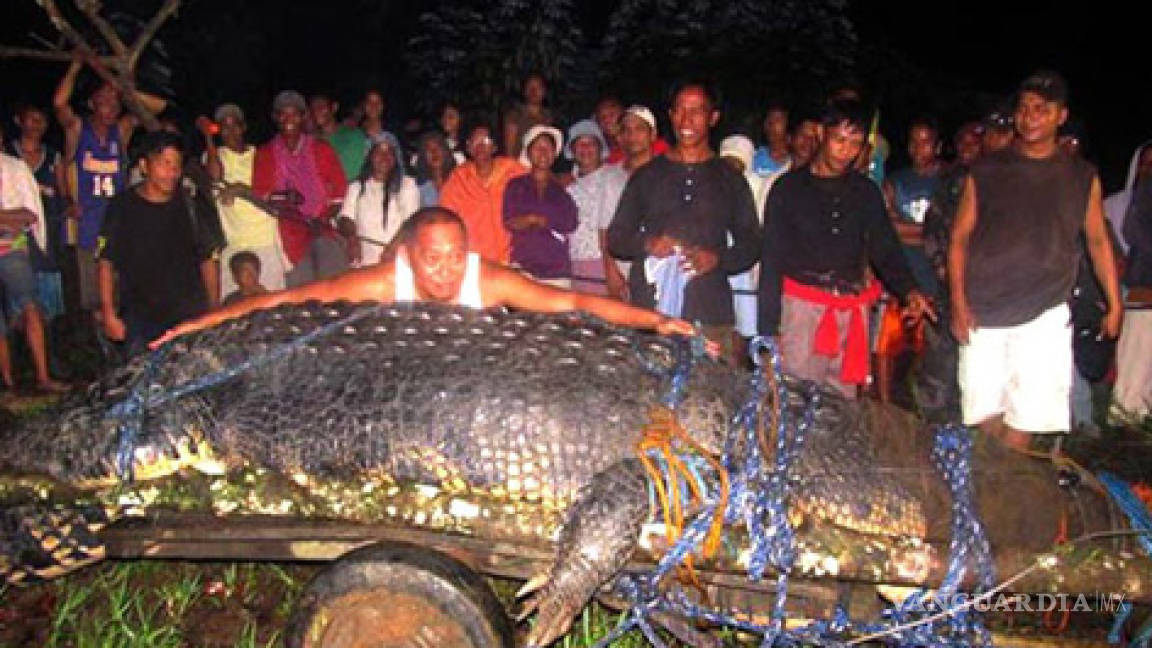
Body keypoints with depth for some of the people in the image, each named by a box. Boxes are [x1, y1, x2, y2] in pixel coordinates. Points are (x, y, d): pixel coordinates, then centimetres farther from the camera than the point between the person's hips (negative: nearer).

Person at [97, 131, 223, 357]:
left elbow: (209, 260, 9)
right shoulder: (122, 207, 1)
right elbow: (106, 263, 3)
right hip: (140, 320, -1)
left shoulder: (191, 206, 5)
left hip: (191, 316, 1)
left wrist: (214, 312, 5)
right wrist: (110, 315, -3)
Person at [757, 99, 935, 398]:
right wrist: (768, 330, -5)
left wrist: (909, 290, -10)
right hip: (803, 308, -3)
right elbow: (771, 262, 2)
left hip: (853, 312, 3)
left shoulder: (866, 191, 14)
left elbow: (885, 249, 11)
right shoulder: (789, 188, 4)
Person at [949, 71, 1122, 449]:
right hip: (984, 313, 0)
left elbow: (1098, 241, 15)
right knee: (986, 413, 1)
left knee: (1026, 418, -6)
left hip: (1044, 314, 0)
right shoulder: (987, 171, 7)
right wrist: (958, 303, -4)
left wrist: (1115, 305, 8)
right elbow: (959, 239, 6)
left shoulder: (1082, 177, 10)